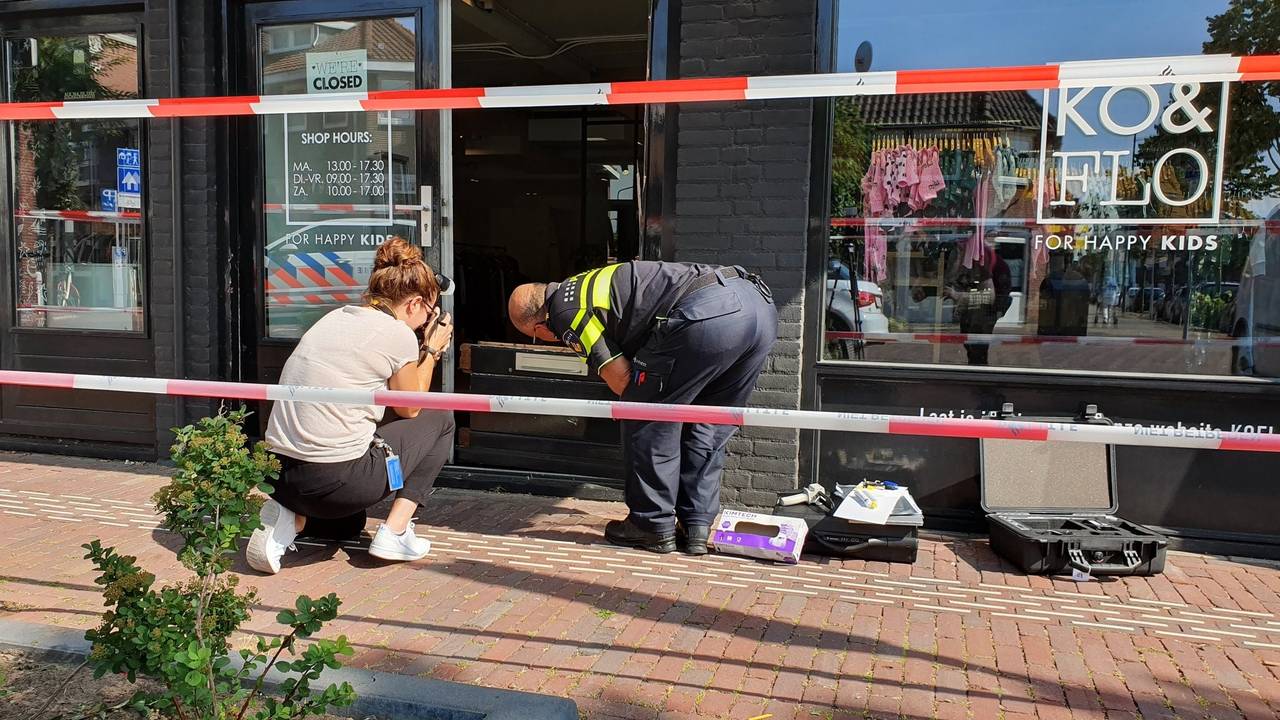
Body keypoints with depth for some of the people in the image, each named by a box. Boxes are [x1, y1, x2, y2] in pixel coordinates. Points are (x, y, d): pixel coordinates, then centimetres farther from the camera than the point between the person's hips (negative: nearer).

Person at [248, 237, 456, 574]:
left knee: (351, 522, 39)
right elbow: (409, 409, 7)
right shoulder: (399, 335, -8)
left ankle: (293, 518, 8)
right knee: (440, 421, 14)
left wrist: (423, 348, 25)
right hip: (336, 480, -8)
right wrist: (432, 351, 18)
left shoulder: (335, 317, 13)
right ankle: (394, 531, 8)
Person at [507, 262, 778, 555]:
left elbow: (621, 379, 4)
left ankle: (654, 527, 16)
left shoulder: (565, 312, 5)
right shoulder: (594, 283, 32)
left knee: (646, 420, 8)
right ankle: (696, 527, 24)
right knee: (705, 428, 20)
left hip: (704, 315, -9)